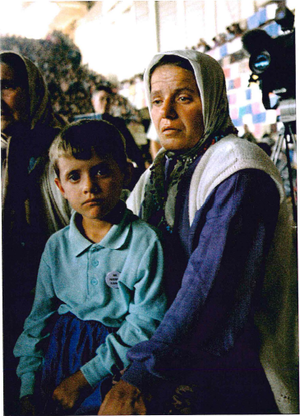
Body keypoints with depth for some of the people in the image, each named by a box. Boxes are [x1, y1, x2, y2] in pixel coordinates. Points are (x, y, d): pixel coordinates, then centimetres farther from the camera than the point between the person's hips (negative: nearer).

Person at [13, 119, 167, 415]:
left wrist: (83, 379, -13)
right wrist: (27, 389, 1)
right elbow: (38, 319, 11)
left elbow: (146, 323, -11)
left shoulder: (145, 242, -8)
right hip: (60, 347, 4)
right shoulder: (56, 246, 8)